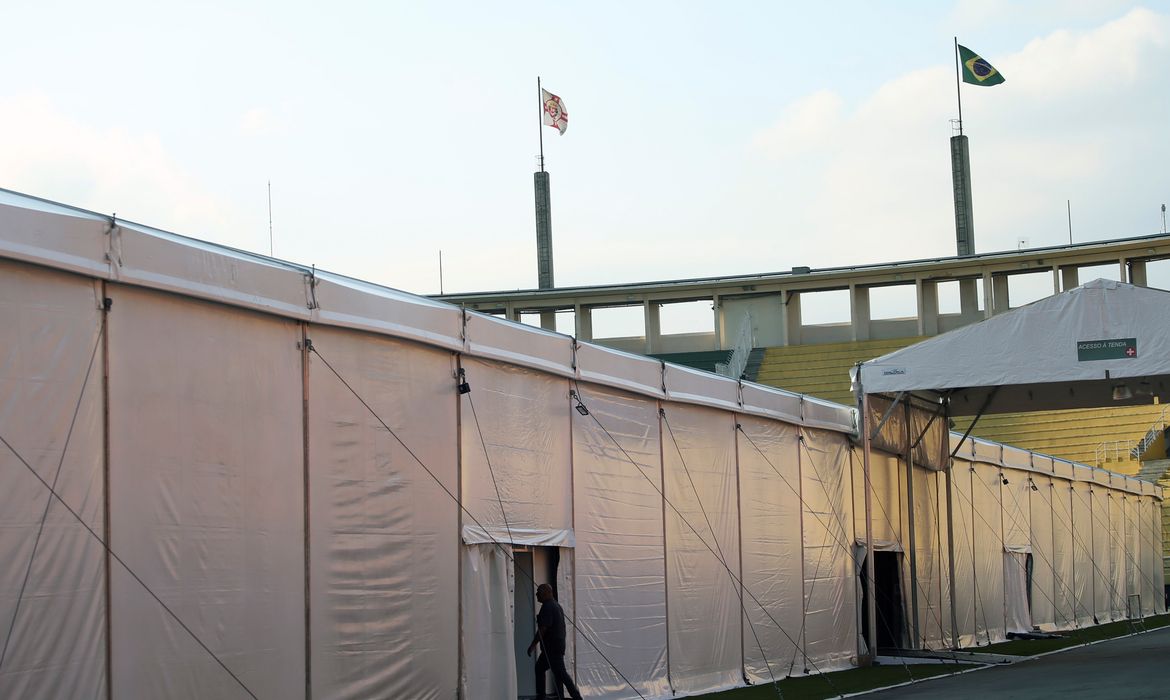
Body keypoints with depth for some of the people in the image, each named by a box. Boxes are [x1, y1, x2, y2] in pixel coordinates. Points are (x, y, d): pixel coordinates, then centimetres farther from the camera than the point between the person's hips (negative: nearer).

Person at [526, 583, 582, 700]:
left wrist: (533, 645, -18)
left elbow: (543, 628, -22)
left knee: (560, 673, -9)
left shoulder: (547, 607, -15)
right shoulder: (556, 605, 18)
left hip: (552, 647, -10)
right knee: (539, 667, 16)